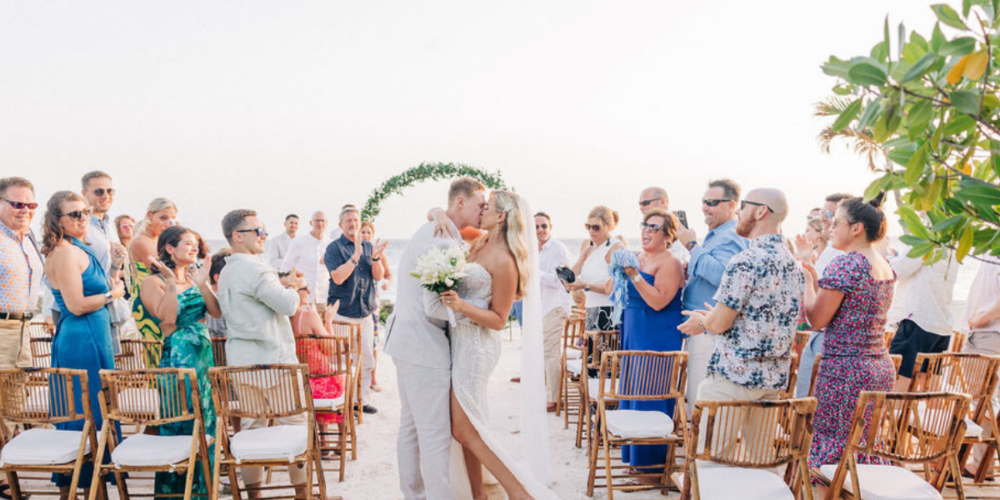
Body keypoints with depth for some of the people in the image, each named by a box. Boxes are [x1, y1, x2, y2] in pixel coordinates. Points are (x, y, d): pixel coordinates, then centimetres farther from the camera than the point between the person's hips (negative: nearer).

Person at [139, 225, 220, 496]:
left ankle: (203, 486, 22)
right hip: (177, 357, -7)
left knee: (205, 419, 11)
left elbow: (217, 312, 0)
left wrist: (203, 281, -9)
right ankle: (176, 489, 12)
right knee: (180, 420, -1)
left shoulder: (195, 278, 11)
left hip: (204, 355, 7)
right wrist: (171, 282, -20)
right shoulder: (153, 282, -6)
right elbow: (168, 318, -19)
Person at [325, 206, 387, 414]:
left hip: (365, 312, 5)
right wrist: (356, 255, -23)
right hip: (342, 313, -5)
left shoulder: (368, 247, 11)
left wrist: (375, 257, -13)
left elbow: (379, 276, 5)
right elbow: (338, 277, -16)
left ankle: (363, 399, 18)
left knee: (367, 359, 8)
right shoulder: (334, 247, -3)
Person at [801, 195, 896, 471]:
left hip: (845, 370, -9)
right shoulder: (886, 267, 12)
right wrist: (815, 276, 16)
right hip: (882, 367, 9)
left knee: (830, 451, -3)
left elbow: (817, 319, -13)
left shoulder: (844, 264, -15)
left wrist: (807, 278, 0)